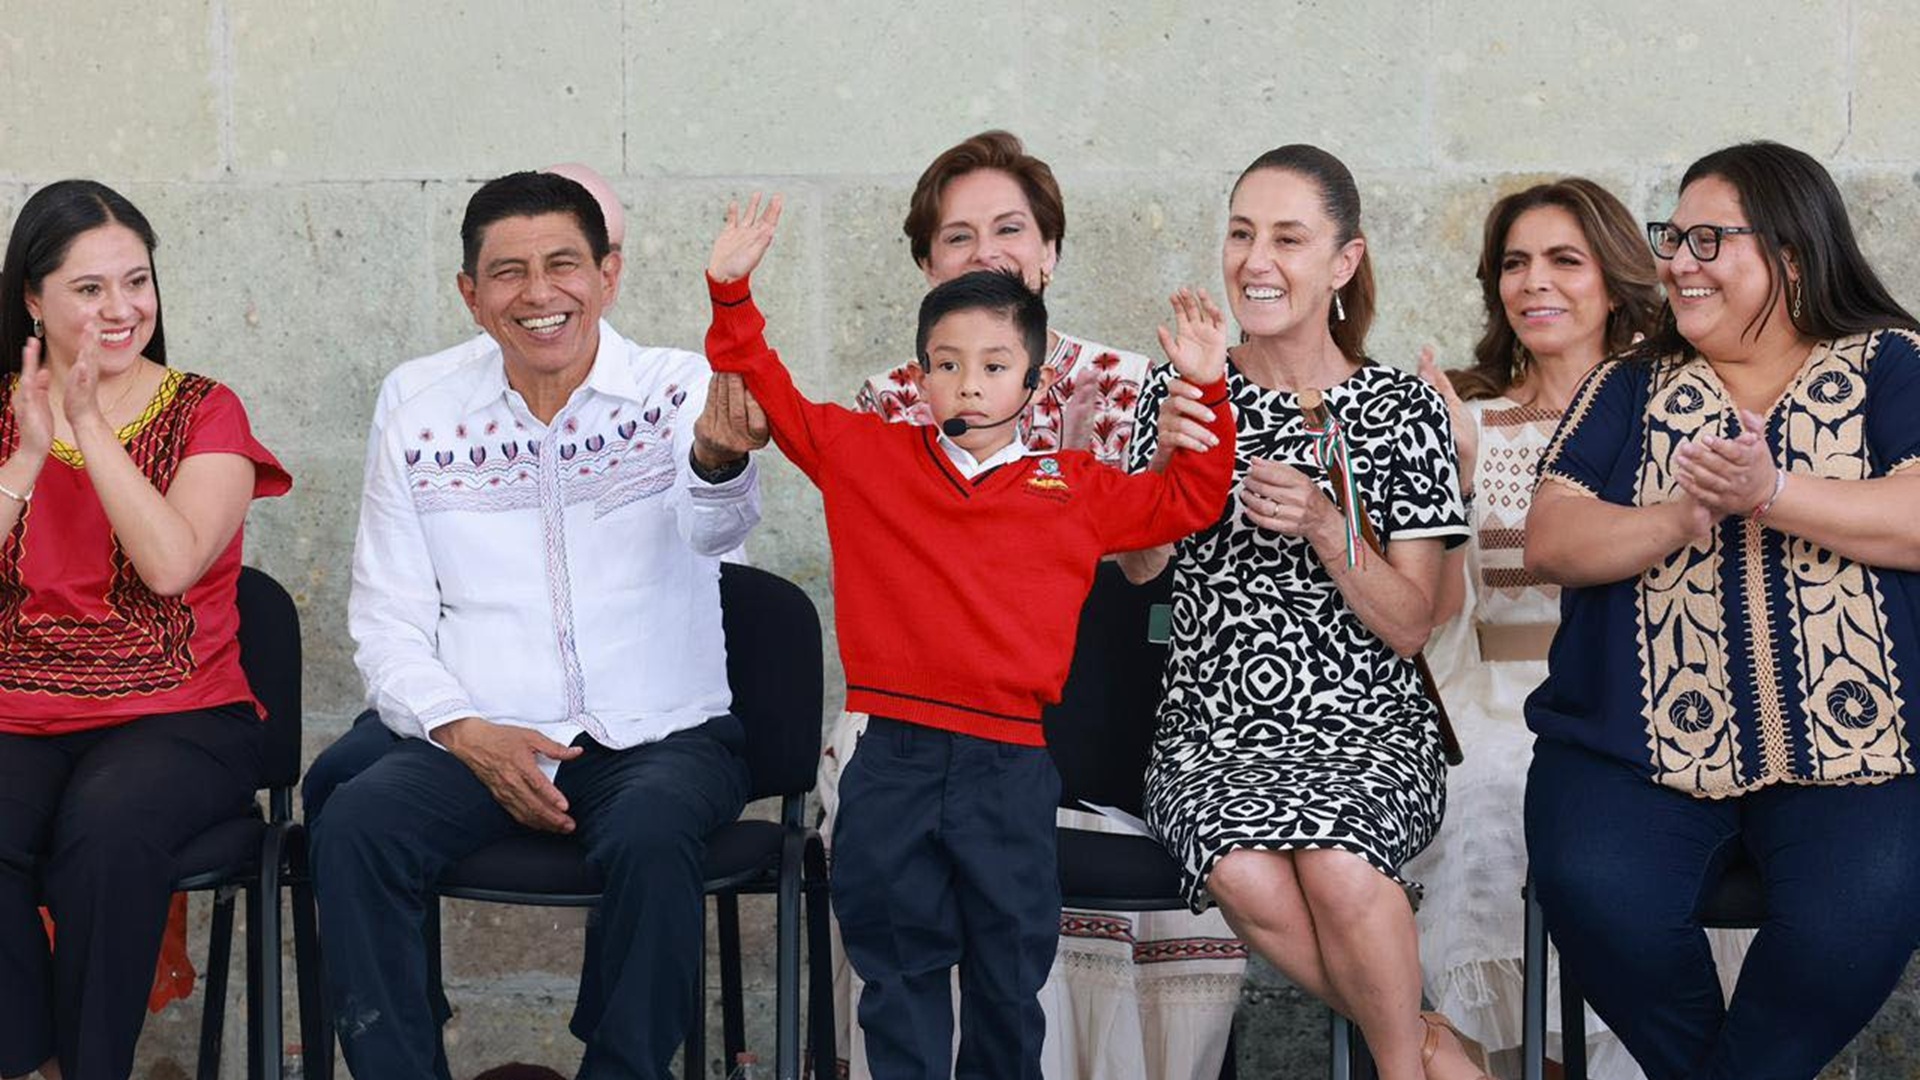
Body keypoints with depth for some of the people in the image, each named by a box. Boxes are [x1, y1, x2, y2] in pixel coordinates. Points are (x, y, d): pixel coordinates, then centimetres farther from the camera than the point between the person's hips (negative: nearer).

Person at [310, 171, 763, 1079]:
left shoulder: (682, 393, 1)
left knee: (648, 835, -35)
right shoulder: (422, 429, 9)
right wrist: (465, 732, -11)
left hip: (661, 736, -2)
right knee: (352, 827, -27)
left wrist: (719, 455, -47)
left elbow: (715, 524, -21)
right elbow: (386, 626, 9)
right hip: (480, 740, 2)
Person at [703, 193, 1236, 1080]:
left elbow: (1189, 500, 13)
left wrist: (1204, 392, 2)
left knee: (1010, 974, 9)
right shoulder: (866, 459, 7)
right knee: (898, 972, 8)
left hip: (1010, 767, 0)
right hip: (893, 760, 0)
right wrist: (732, 293, -1)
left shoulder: (1074, 490, 7)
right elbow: (773, 398, 10)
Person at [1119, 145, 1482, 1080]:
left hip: (1369, 732, -1)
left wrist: (1323, 526, -16)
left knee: (1334, 859, -34)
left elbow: (1410, 627, 1)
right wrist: (1166, 454, -18)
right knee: (1246, 873, -31)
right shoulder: (1188, 393, 9)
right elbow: (1136, 565, 0)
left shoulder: (1402, 409, 4)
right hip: (1210, 733, 1)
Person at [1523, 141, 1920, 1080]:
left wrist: (1774, 494, -17)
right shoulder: (1628, 389, 17)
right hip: (1638, 745, 2)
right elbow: (1549, 543, 6)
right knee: (1594, 892, -28)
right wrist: (1676, 519, -12)